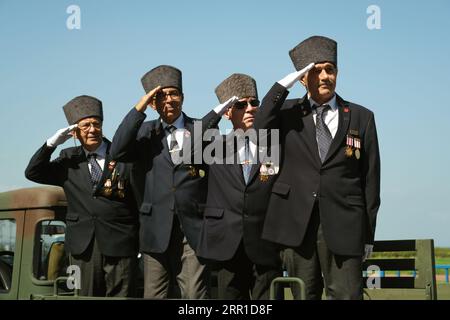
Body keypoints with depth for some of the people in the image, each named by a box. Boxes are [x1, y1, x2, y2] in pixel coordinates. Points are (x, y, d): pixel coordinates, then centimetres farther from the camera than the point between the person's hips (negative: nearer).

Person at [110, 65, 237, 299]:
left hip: (194, 230, -1)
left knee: (195, 296, -6)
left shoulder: (203, 129, 9)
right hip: (157, 232, 1)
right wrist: (139, 108, -7)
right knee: (154, 295, 4)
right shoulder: (145, 132, 11)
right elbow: (117, 151, -6)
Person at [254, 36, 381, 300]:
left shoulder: (361, 117, 8)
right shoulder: (288, 112, 9)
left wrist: (369, 233, 6)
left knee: (347, 295, -3)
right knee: (304, 295, 8)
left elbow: (370, 177, 8)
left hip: (343, 225, -1)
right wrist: (282, 85, -13)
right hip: (297, 223, 1)